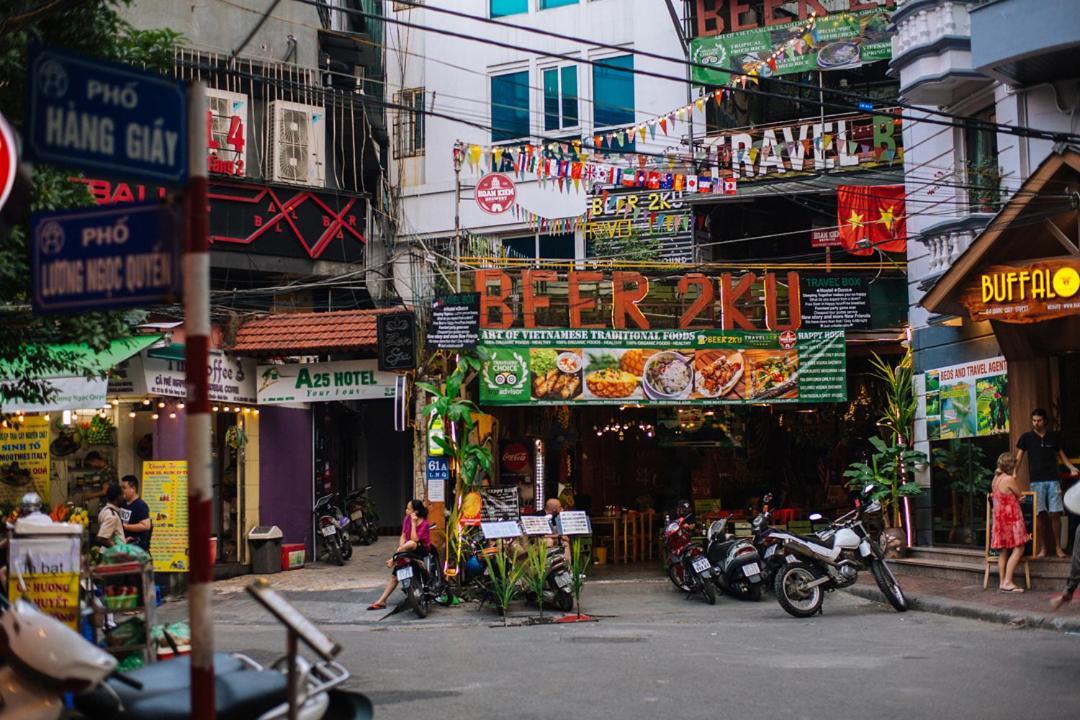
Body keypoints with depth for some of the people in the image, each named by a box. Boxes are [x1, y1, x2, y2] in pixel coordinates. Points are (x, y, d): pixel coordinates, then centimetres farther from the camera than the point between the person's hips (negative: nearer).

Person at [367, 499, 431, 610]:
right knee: (395, 575, -4)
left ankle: (392, 560, -19)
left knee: (411, 544, -40)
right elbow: (403, 536, 4)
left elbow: (414, 540, -25)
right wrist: (401, 549, -12)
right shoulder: (407, 519, 2)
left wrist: (413, 523, -25)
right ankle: (381, 601, -1)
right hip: (408, 550, 6)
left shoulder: (424, 524, -17)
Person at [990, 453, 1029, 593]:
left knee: (1003, 550, 11)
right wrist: (1014, 477, 6)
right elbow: (1020, 494, -3)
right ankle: (1007, 582, -13)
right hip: (1011, 517, -9)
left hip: (999, 517, 9)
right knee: (1018, 548, -6)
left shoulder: (996, 479, 9)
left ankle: (1002, 582, 11)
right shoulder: (1009, 479, -15)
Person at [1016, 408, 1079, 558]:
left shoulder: (1053, 437, 9)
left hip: (1052, 479, 1)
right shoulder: (1026, 437, 5)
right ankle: (1043, 547, 7)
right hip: (1036, 481, -1)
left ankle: (1057, 547, 5)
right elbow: (1019, 457, 2)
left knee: (1055, 514, -3)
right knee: (1040, 515, -1)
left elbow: (1061, 454, 14)